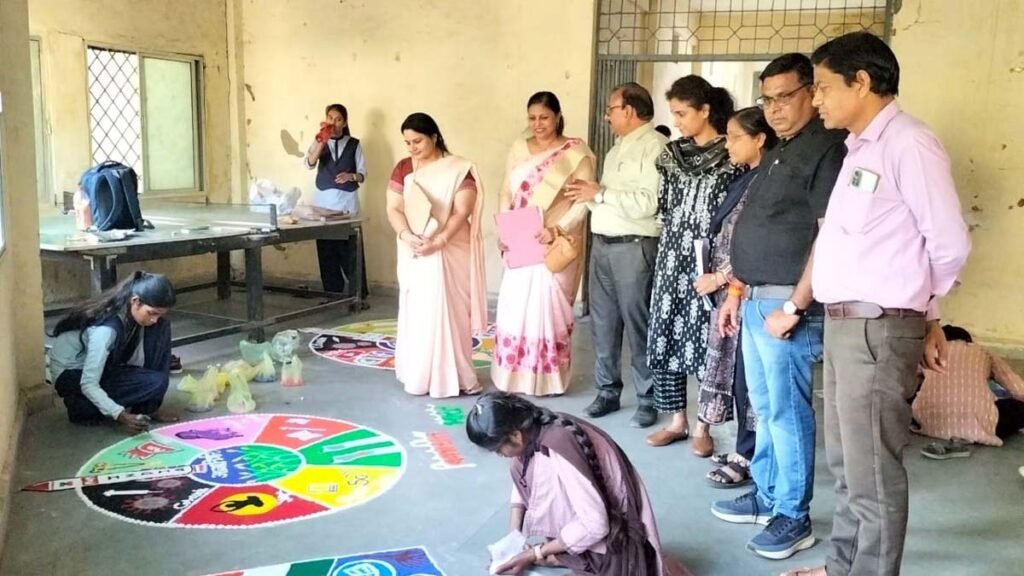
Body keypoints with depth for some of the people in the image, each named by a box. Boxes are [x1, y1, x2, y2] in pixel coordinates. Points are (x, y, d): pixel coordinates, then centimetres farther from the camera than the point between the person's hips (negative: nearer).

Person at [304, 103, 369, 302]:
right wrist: (322, 141, -25)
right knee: (326, 250, 4)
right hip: (324, 201, 2)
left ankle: (358, 293, 4)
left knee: (351, 249, -5)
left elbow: (363, 174, 5)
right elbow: (310, 163, -12)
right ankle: (332, 292, 15)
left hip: (347, 202, -2)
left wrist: (351, 176, -16)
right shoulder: (320, 142, 7)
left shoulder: (354, 144, 5)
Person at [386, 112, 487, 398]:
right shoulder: (403, 169, 6)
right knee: (416, 312, 7)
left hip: (449, 253, -3)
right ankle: (418, 376, 14)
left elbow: (462, 212, -12)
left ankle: (452, 377, 8)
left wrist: (438, 242, -25)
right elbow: (393, 209, 0)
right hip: (414, 254, 3)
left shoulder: (459, 169, -5)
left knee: (449, 312, -1)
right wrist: (406, 235, -20)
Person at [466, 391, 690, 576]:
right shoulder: (533, 430, -9)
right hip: (584, 519, 8)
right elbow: (522, 483, 9)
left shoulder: (559, 454, -33)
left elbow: (594, 525, -29)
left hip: (613, 534, -8)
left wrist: (535, 554, -19)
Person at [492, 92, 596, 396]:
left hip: (556, 245, -4)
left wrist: (558, 229, -20)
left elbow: (583, 200, -9)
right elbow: (507, 192, 11)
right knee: (514, 307, 5)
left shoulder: (576, 152, -3)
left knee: (549, 308, -1)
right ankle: (514, 375, 16)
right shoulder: (519, 148, 12)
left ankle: (548, 378, 9)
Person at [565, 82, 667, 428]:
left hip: (634, 247, -8)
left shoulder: (655, 146, -9)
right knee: (602, 323, 10)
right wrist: (586, 194, 0)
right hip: (601, 244, 9)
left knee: (637, 325, -2)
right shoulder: (617, 149, 20)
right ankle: (607, 391, 20)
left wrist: (600, 193, -16)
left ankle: (648, 398, 8)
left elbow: (649, 202, -21)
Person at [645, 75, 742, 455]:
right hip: (673, 257, 5)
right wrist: (670, 247, 6)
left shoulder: (733, 156, -6)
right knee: (666, 336, 5)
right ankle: (676, 420, 18)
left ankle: (702, 426, 14)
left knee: (705, 339, 0)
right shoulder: (671, 154, 10)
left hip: (710, 262, -5)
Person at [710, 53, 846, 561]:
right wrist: (737, 290, 17)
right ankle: (766, 495, 30)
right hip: (756, 300, 9)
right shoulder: (778, 152, 16)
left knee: (787, 412, 0)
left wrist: (794, 308, -21)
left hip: (786, 304, -9)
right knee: (765, 407, 17)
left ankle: (794, 518, 13)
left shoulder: (826, 150, -13)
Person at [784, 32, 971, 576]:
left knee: (872, 470, 2)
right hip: (844, 323, 9)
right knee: (845, 461, 20)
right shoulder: (860, 148, 14)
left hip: (877, 328, -9)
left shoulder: (908, 145, -13)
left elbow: (951, 243, -12)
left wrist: (919, 306, 4)